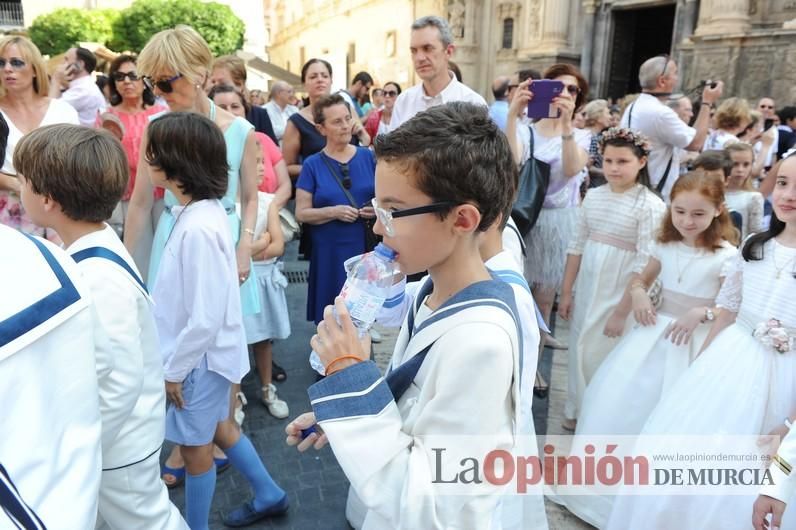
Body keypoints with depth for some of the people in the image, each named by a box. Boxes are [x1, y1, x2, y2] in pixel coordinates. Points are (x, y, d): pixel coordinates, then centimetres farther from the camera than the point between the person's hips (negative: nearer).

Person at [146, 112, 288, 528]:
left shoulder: (198, 228, -29)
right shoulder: (199, 211, 0)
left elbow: (206, 318, -27)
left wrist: (173, 369, -15)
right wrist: (174, 359, 16)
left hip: (200, 356, -9)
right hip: (205, 352, 9)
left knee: (195, 445, 12)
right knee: (218, 427, 25)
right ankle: (268, 495, 44)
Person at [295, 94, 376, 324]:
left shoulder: (368, 157, 5)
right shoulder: (312, 165, 0)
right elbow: (301, 213, -2)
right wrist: (334, 212, -17)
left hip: (367, 248, 2)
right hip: (330, 252, -1)